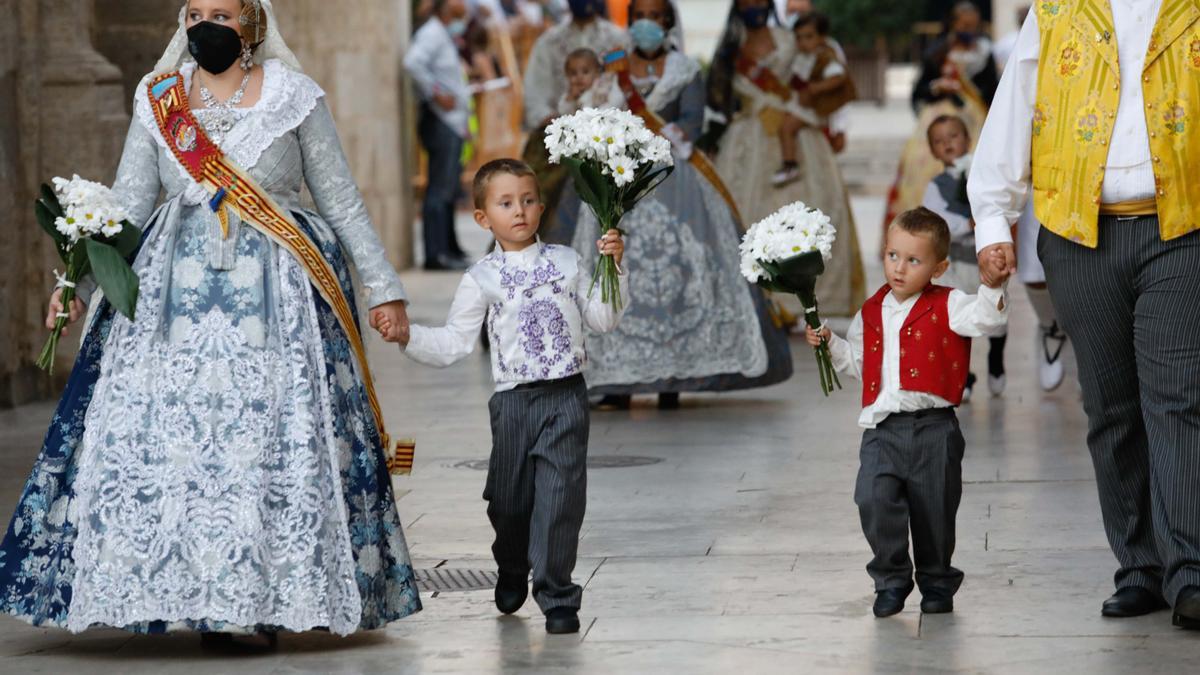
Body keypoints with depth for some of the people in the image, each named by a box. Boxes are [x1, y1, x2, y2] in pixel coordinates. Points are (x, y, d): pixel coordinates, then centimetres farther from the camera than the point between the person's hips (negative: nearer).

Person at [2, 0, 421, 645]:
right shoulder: (159, 100, 10)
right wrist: (77, 281, -1)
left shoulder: (294, 96, 4)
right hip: (174, 289, 2)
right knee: (167, 436, -7)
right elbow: (127, 203, 9)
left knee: (272, 440, -8)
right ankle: (198, 599, -1)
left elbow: (342, 202, 7)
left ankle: (264, 603, -3)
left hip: (274, 292, -2)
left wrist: (383, 286, 4)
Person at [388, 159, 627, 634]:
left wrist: (614, 267, 2)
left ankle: (557, 596, 0)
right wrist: (407, 336, -10)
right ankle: (512, 572, 38)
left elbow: (603, 319, 12)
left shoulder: (565, 262, 9)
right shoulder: (481, 278, 4)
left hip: (566, 398, 0)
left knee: (560, 496, -9)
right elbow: (454, 344, 3)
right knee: (509, 498, 9)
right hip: (514, 399, 0)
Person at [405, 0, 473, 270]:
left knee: (449, 189, 15)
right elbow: (413, 63, -30)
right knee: (440, 189, -11)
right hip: (440, 123, -10)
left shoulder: (445, 36, 21)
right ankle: (436, 254, -12)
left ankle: (450, 249, 22)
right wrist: (435, 95, -23)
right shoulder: (432, 34, -12)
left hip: (453, 124, 10)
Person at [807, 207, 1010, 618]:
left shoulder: (946, 307, 0)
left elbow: (985, 321, -17)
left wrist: (993, 288, -32)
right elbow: (858, 362, 26)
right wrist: (829, 344, 12)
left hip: (934, 429, -3)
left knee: (934, 511, 6)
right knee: (875, 500, -15)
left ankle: (936, 581, 26)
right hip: (883, 429, 3)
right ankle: (891, 580, 2)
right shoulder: (871, 314, 13)